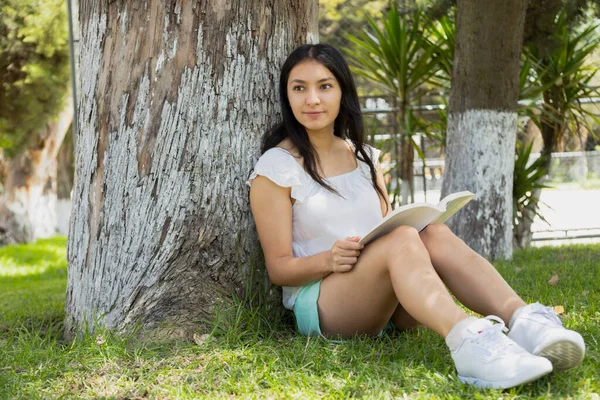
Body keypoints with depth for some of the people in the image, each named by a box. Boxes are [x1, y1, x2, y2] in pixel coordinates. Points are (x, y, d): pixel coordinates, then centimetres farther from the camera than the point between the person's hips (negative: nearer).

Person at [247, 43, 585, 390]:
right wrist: (326, 260, -23)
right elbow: (279, 267, -2)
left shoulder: (364, 157, 16)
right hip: (319, 305, -5)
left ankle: (524, 321, -49)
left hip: (390, 304, 5)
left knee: (434, 234, -26)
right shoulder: (275, 168, -1)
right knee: (402, 238, -33)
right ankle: (468, 341, -61)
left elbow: (387, 232, 16)